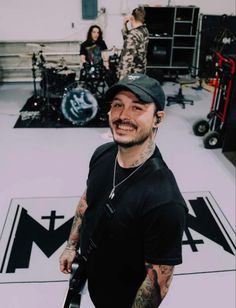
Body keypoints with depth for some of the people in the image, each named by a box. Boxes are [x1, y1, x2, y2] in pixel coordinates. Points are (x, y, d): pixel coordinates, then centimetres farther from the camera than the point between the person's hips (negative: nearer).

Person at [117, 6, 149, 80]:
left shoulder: (133, 34, -20)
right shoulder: (145, 30, 7)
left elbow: (128, 58, -25)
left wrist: (122, 77, -24)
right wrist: (124, 25, 8)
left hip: (131, 73, -9)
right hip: (140, 71, 9)